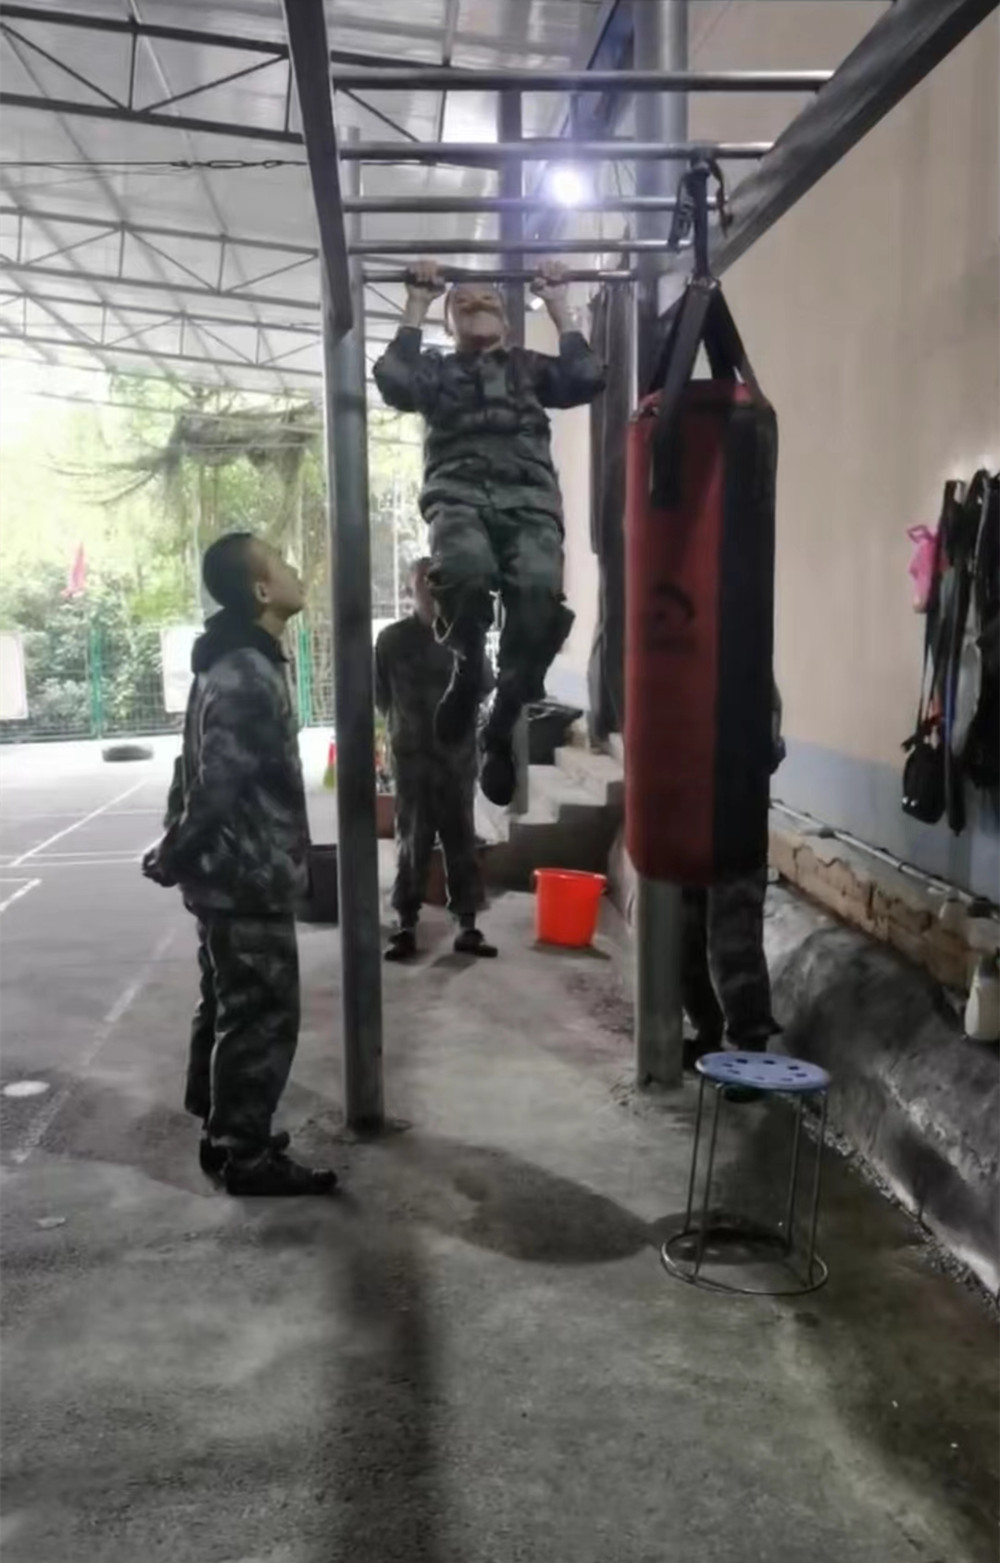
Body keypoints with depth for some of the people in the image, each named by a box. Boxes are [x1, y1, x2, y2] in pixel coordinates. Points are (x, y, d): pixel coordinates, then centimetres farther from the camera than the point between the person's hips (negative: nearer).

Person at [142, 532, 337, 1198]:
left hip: (236, 873, 10)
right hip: (248, 878, -10)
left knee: (230, 1009, 18)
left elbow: (208, 772, 16)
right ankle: (245, 1155, 12)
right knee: (263, 1018, 0)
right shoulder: (247, 675, -22)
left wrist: (178, 852, 17)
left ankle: (228, 1135, 30)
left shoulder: (239, 662, 12)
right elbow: (221, 784, -24)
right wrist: (172, 858, -12)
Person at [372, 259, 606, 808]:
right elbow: (394, 381, 7)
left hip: (528, 498, 1)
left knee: (539, 590, -32)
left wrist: (558, 305, 21)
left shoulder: (529, 366, 33)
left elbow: (586, 378, 14)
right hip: (459, 495, -1)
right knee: (464, 569, -39)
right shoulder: (436, 369, 30)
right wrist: (417, 304, 14)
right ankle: (467, 668, -10)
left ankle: (502, 727, -19)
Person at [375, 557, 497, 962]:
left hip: (458, 753, 1)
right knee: (412, 842, 2)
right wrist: (405, 721, 8)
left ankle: (467, 925, 10)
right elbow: (380, 695, 7)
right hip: (411, 755, -1)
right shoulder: (392, 639, 1)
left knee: (461, 841, 4)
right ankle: (406, 926, 8)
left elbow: (485, 686, 7)